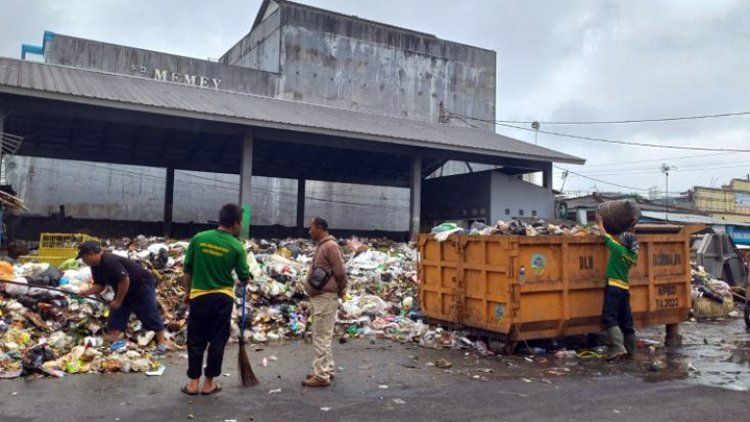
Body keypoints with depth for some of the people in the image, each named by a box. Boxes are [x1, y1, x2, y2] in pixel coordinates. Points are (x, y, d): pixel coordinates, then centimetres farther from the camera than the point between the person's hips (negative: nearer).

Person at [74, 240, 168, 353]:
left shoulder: (110, 262, -31)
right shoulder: (96, 267, 1)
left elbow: (124, 280, -32)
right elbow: (99, 285, 6)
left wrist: (118, 301, -22)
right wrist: (87, 291, -14)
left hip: (143, 285, -10)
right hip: (124, 290, 10)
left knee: (150, 314, -5)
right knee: (116, 314, 5)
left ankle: (161, 342, 3)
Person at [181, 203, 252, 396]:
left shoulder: (199, 238, -4)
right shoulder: (236, 247, -9)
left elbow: (188, 270, 2)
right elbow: (244, 278, -2)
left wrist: (187, 292, 16)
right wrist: (246, 278, 21)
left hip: (199, 296, 2)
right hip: (223, 298, -1)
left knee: (196, 341, 12)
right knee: (217, 341, 10)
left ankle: (194, 383, 16)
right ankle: (209, 383, 17)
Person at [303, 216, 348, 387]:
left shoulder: (330, 246, -17)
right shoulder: (322, 246, 14)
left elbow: (340, 272, -19)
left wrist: (341, 290, -5)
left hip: (326, 298, -10)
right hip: (320, 297, 10)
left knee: (321, 338, -6)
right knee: (322, 336, 16)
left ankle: (322, 376, 0)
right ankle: (328, 370, 25)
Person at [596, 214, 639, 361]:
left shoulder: (619, 249, -10)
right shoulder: (632, 255, 9)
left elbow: (605, 236, 1)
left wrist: (600, 223, 15)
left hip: (614, 287, -8)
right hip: (625, 288, 8)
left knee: (609, 317, -11)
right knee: (626, 319, 13)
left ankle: (619, 347, -22)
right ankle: (630, 349, 19)